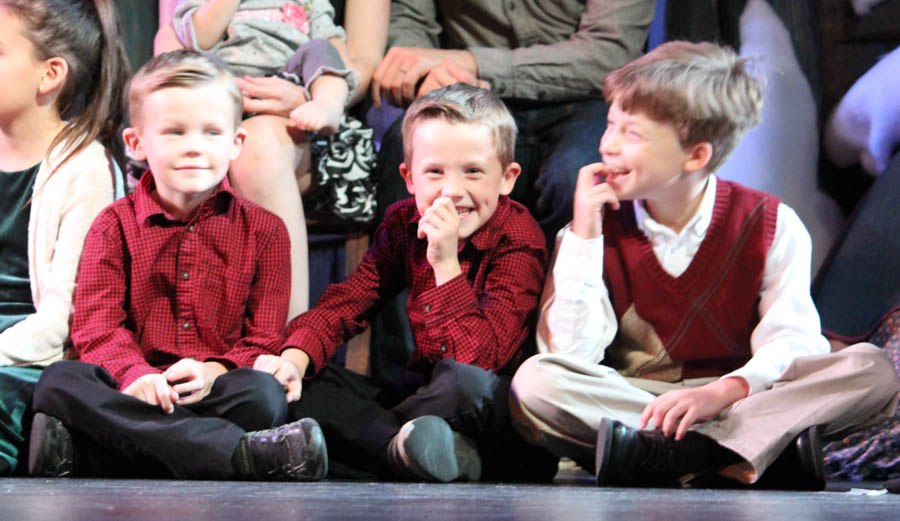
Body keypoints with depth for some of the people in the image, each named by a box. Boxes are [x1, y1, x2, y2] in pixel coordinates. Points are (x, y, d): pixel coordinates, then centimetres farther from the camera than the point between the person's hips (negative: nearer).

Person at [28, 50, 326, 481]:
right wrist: (134, 374, -22)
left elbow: (265, 337, 5)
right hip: (136, 394, 1)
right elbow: (96, 320, 0)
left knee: (264, 394, -34)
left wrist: (214, 372, -18)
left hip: (214, 394, 0)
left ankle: (81, 454, -38)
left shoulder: (263, 231, 12)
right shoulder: (115, 225, 13)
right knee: (59, 381, -31)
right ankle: (241, 453, -43)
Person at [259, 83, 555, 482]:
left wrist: (446, 264, -31)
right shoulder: (404, 225, 4)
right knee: (296, 387, -9)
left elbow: (479, 357, -25)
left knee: (463, 379, -41)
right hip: (418, 388, 7)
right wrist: (295, 357, -18)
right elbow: (344, 303, 2)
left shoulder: (518, 241, -14)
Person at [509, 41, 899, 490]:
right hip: (628, 399, 0)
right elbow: (572, 355, -9)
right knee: (534, 381, -29)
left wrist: (721, 392, -31)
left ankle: (655, 454, -35)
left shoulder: (772, 225, 1)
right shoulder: (596, 229, 3)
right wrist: (584, 235, -12)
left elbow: (790, 341, -11)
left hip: (739, 399, 0)